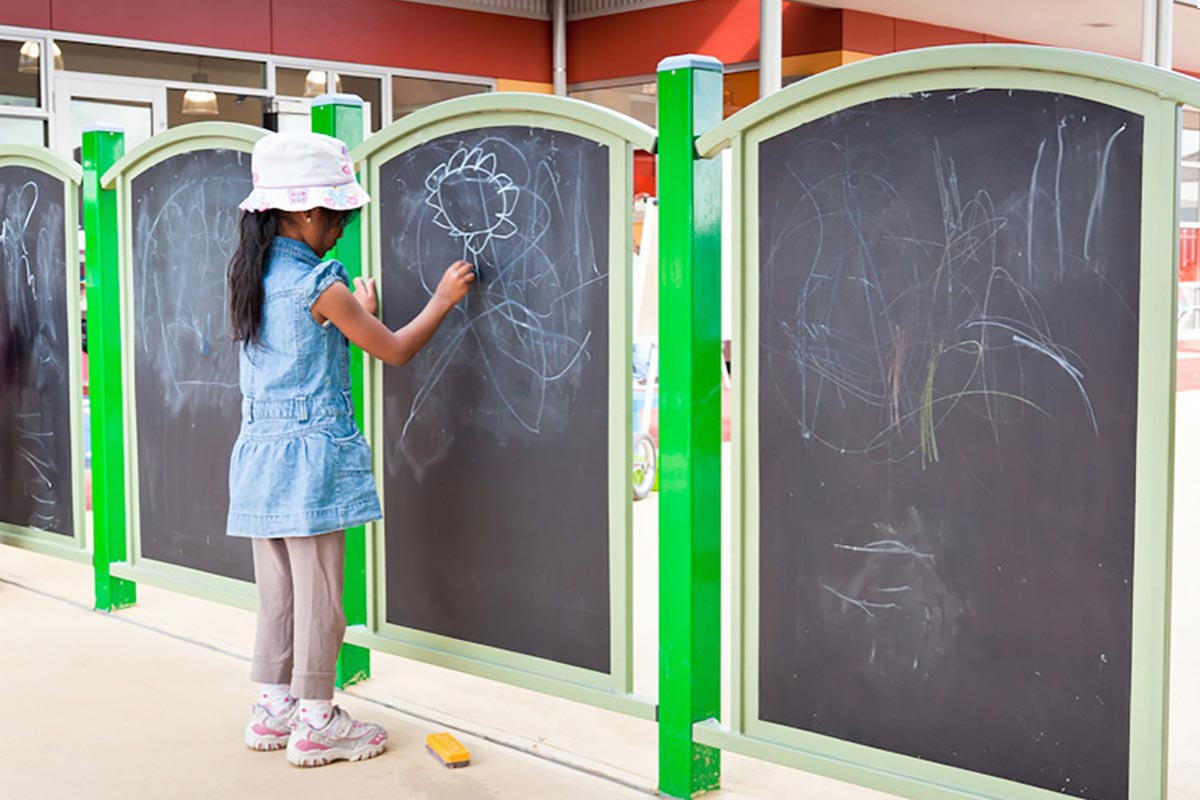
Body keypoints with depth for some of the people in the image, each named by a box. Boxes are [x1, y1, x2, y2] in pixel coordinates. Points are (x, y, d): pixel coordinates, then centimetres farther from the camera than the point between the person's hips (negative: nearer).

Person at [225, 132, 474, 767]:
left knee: (277, 588, 15)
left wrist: (354, 313, 25)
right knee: (318, 593, 2)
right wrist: (443, 299, 5)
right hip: (312, 453, -8)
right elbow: (395, 350, -7)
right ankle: (315, 723, 10)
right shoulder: (320, 285, -15)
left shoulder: (250, 278, 8)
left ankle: (273, 708, 24)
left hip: (259, 452, 8)